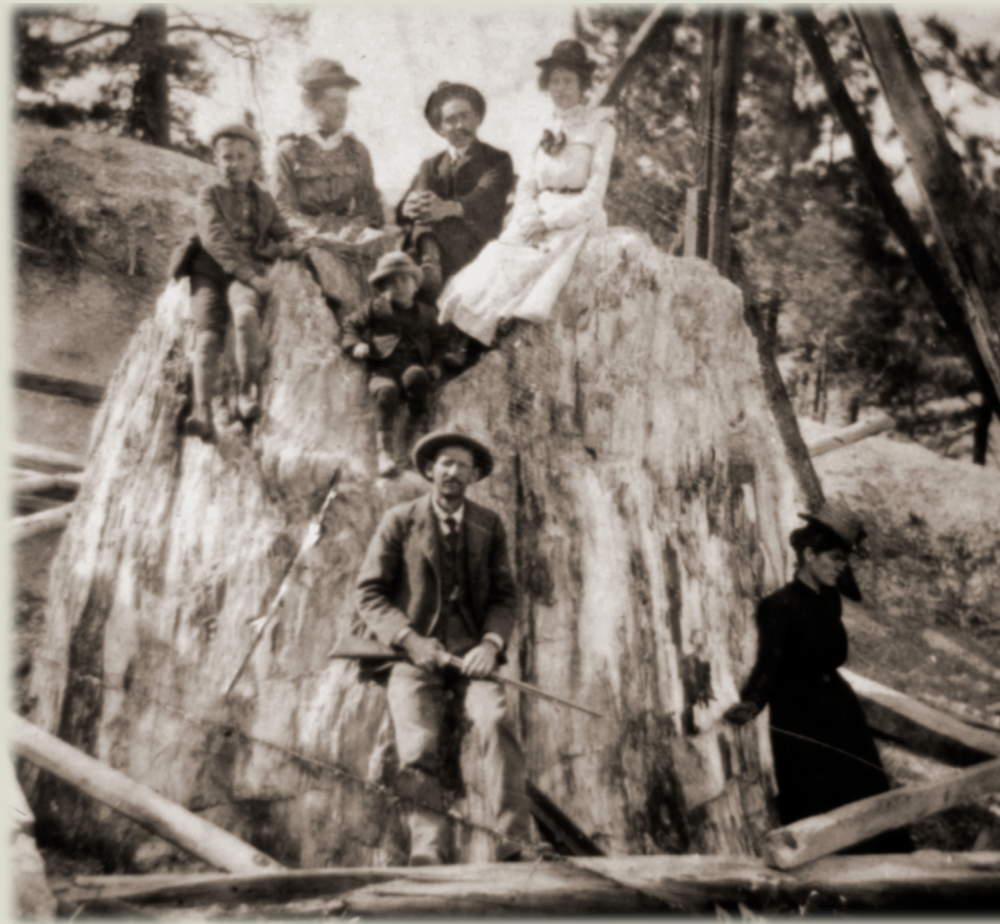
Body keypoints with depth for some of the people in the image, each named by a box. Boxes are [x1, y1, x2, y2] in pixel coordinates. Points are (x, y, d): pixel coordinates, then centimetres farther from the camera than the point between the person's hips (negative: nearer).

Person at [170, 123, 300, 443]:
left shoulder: (264, 200, 21)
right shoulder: (209, 196, 9)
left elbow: (286, 243, 21)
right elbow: (215, 239, -8)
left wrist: (276, 249, -6)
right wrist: (250, 274, -21)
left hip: (246, 276, 1)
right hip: (209, 273, -1)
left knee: (246, 313, -34)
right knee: (208, 335, -25)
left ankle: (248, 393, -31)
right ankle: (202, 412, -39)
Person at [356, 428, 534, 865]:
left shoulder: (489, 526, 12)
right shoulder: (400, 521, 5)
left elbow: (505, 596, 11)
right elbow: (369, 594, 3)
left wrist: (490, 643, -9)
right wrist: (410, 640, -13)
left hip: (471, 653, 1)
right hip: (414, 654, -1)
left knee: (495, 722, -25)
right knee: (418, 747, -20)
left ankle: (515, 844, -26)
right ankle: (427, 852, -21)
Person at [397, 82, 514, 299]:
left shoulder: (498, 161, 16)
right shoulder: (430, 166, 29)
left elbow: (487, 196, -8)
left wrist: (450, 208, -32)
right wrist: (408, 207, -22)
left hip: (475, 237, -3)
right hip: (430, 235, 3)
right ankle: (430, 259, -62)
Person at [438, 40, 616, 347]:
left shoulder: (600, 127, 2)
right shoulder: (548, 130, 18)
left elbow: (593, 196, -6)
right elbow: (526, 186, 14)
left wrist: (548, 221, -14)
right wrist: (528, 220, -8)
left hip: (577, 222, -4)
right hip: (537, 224, 4)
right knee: (494, 260, -22)